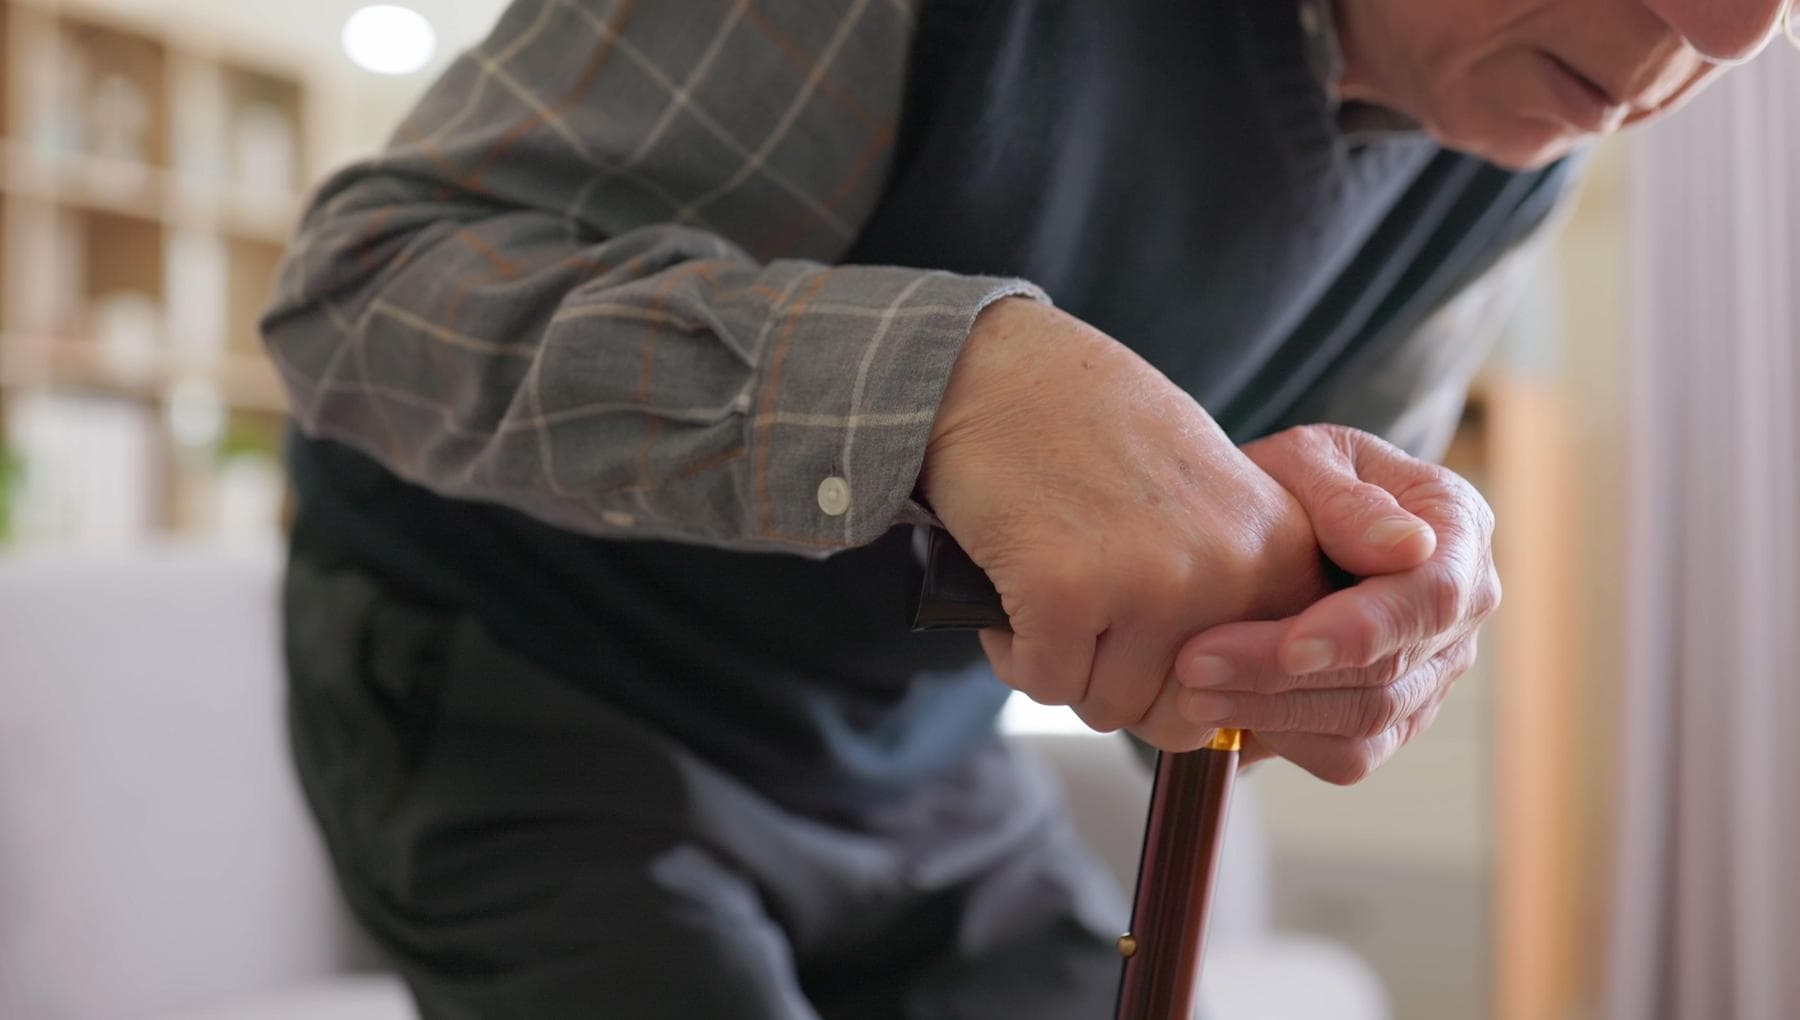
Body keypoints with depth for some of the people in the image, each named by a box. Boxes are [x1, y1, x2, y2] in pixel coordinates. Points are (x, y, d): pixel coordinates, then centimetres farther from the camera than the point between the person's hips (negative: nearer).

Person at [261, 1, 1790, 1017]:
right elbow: (362, 287, -29)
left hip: (914, 757, 5)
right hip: (530, 690, -5)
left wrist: (1377, 588, -28)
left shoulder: (1517, 146, -8)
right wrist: (955, 375, -45)